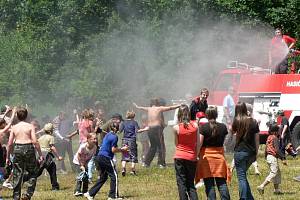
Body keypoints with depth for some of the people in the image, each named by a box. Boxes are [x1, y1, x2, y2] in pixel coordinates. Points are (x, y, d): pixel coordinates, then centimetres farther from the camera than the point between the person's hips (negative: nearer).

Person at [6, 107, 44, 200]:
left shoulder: (14, 127, 5)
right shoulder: (30, 126, -1)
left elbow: (10, 143, 4)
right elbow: (35, 141, -9)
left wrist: (8, 157, 13)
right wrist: (40, 154, -3)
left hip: (17, 150, 2)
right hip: (28, 148, -2)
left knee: (17, 174, 7)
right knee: (32, 173, 11)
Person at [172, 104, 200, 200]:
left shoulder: (176, 128, -8)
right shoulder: (195, 125, -3)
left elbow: (176, 144, 4)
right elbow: (198, 144, 0)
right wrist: (196, 155, 11)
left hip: (180, 157, -2)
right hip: (192, 157, 2)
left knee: (181, 183, 3)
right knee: (191, 183, 11)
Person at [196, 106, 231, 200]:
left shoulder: (203, 127, -10)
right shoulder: (223, 127, 0)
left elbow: (199, 143, -13)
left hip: (206, 156, -3)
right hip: (219, 155, 3)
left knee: (209, 184, 2)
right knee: (222, 183, 7)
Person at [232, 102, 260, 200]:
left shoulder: (237, 121, -8)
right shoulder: (253, 122, 2)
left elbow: (232, 132, 12)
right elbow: (257, 139, 6)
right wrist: (256, 153, 14)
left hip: (240, 151, -5)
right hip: (251, 152, 5)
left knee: (241, 177, -1)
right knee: (243, 175, 20)